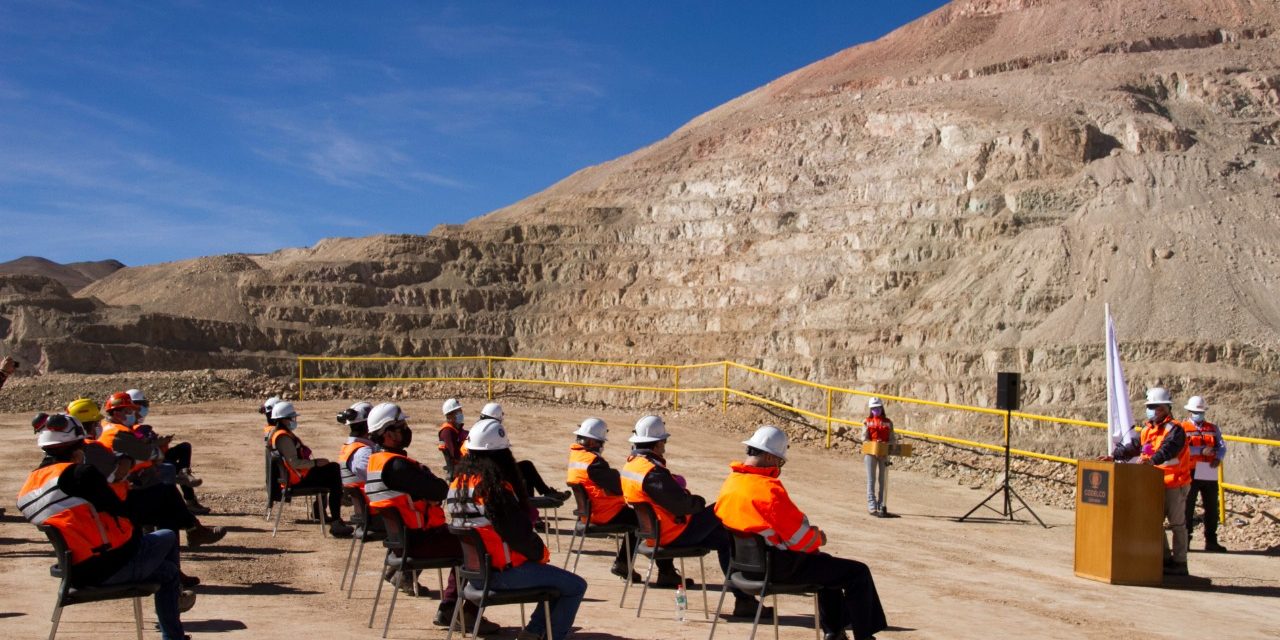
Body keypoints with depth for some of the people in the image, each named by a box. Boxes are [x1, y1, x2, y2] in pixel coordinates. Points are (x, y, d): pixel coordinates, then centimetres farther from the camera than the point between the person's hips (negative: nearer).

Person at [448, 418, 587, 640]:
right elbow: (520, 534, -19)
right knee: (576, 586, 1)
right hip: (503, 571, -9)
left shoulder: (458, 483, 4)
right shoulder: (496, 488, -22)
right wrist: (542, 553, 1)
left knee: (558, 580, 22)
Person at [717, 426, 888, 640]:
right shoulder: (768, 488, -26)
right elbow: (802, 539, -21)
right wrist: (818, 537, 2)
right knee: (858, 573, -1)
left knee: (826, 563, 33)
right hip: (781, 567, -10)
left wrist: (810, 533, 9)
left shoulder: (729, 483, 1)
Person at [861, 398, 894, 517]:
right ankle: (872, 507, -3)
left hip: (884, 453, 2)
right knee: (871, 480, -3)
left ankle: (881, 506, 14)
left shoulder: (888, 422, 9)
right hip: (870, 452, -2)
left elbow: (892, 438, 5)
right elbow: (864, 438, -2)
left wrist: (887, 445, -15)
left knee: (883, 480, 6)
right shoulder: (867, 422, 6)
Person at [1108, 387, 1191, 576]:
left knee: (1177, 523, 1)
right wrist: (1115, 455, 4)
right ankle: (1165, 558, 22)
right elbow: (1134, 446, 15)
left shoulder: (1174, 429, -14)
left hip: (1175, 484, -8)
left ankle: (1179, 562, 8)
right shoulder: (1148, 429, 12)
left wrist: (1152, 460, -47)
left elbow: (1168, 449, -31)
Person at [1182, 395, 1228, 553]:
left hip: (1210, 474, 4)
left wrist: (1218, 458, -15)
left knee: (1212, 509, 8)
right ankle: (1184, 541, 7)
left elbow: (1222, 446, 5)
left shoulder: (1213, 428, 17)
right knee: (1187, 507, 0)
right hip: (1190, 473, -4)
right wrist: (1201, 451, -21)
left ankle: (1211, 541, 17)